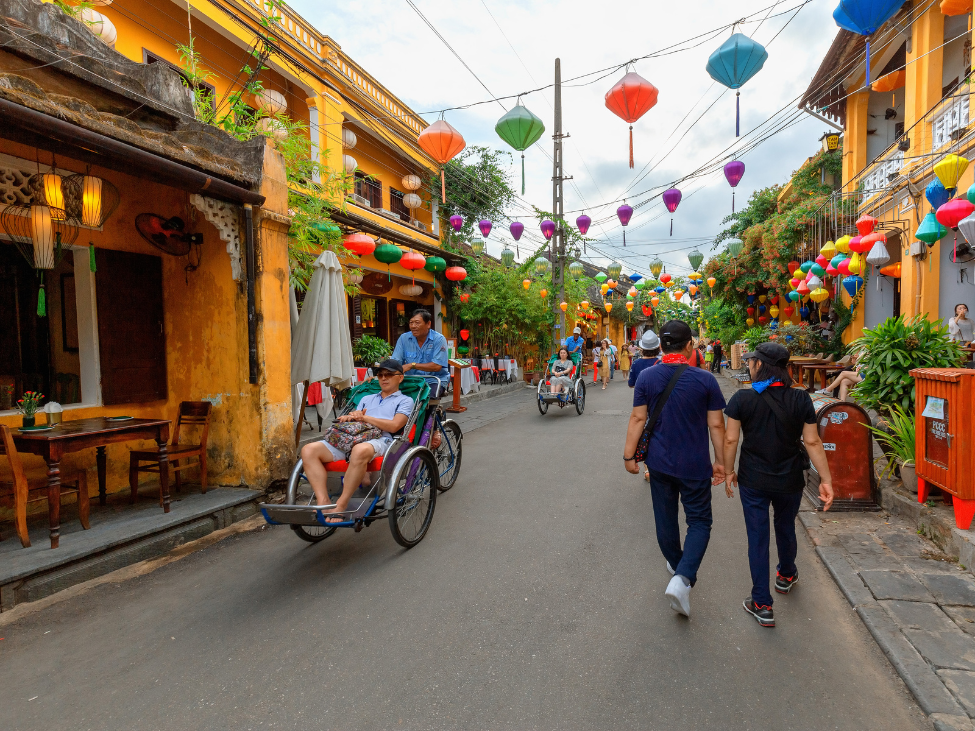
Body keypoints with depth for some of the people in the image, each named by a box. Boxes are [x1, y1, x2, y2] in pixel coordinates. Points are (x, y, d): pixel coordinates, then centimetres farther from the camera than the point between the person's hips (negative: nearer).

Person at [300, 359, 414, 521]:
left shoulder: (405, 401, 17)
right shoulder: (367, 399, 36)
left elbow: (394, 425, -1)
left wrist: (364, 418, 0)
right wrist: (353, 417, 1)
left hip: (379, 441, -6)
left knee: (360, 450, -43)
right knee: (309, 450, -19)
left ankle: (341, 505, -31)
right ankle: (323, 502, -26)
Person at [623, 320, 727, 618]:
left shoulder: (646, 377, -8)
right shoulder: (705, 379, -11)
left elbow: (638, 418, -7)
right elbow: (716, 424, -5)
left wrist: (629, 455, 2)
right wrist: (720, 460, 7)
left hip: (659, 462, 2)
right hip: (695, 466, -2)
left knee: (665, 518, 20)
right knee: (699, 521, 10)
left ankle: (677, 565, 40)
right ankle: (683, 578, -7)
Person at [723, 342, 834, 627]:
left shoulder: (742, 398, -14)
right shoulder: (801, 399, -8)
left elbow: (730, 439, -12)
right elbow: (812, 442, -6)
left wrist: (729, 472, 1)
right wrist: (825, 480, 1)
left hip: (753, 481, -3)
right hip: (790, 480, 3)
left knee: (757, 538, 8)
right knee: (786, 529, 27)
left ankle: (762, 605, 14)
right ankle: (786, 576, 52)